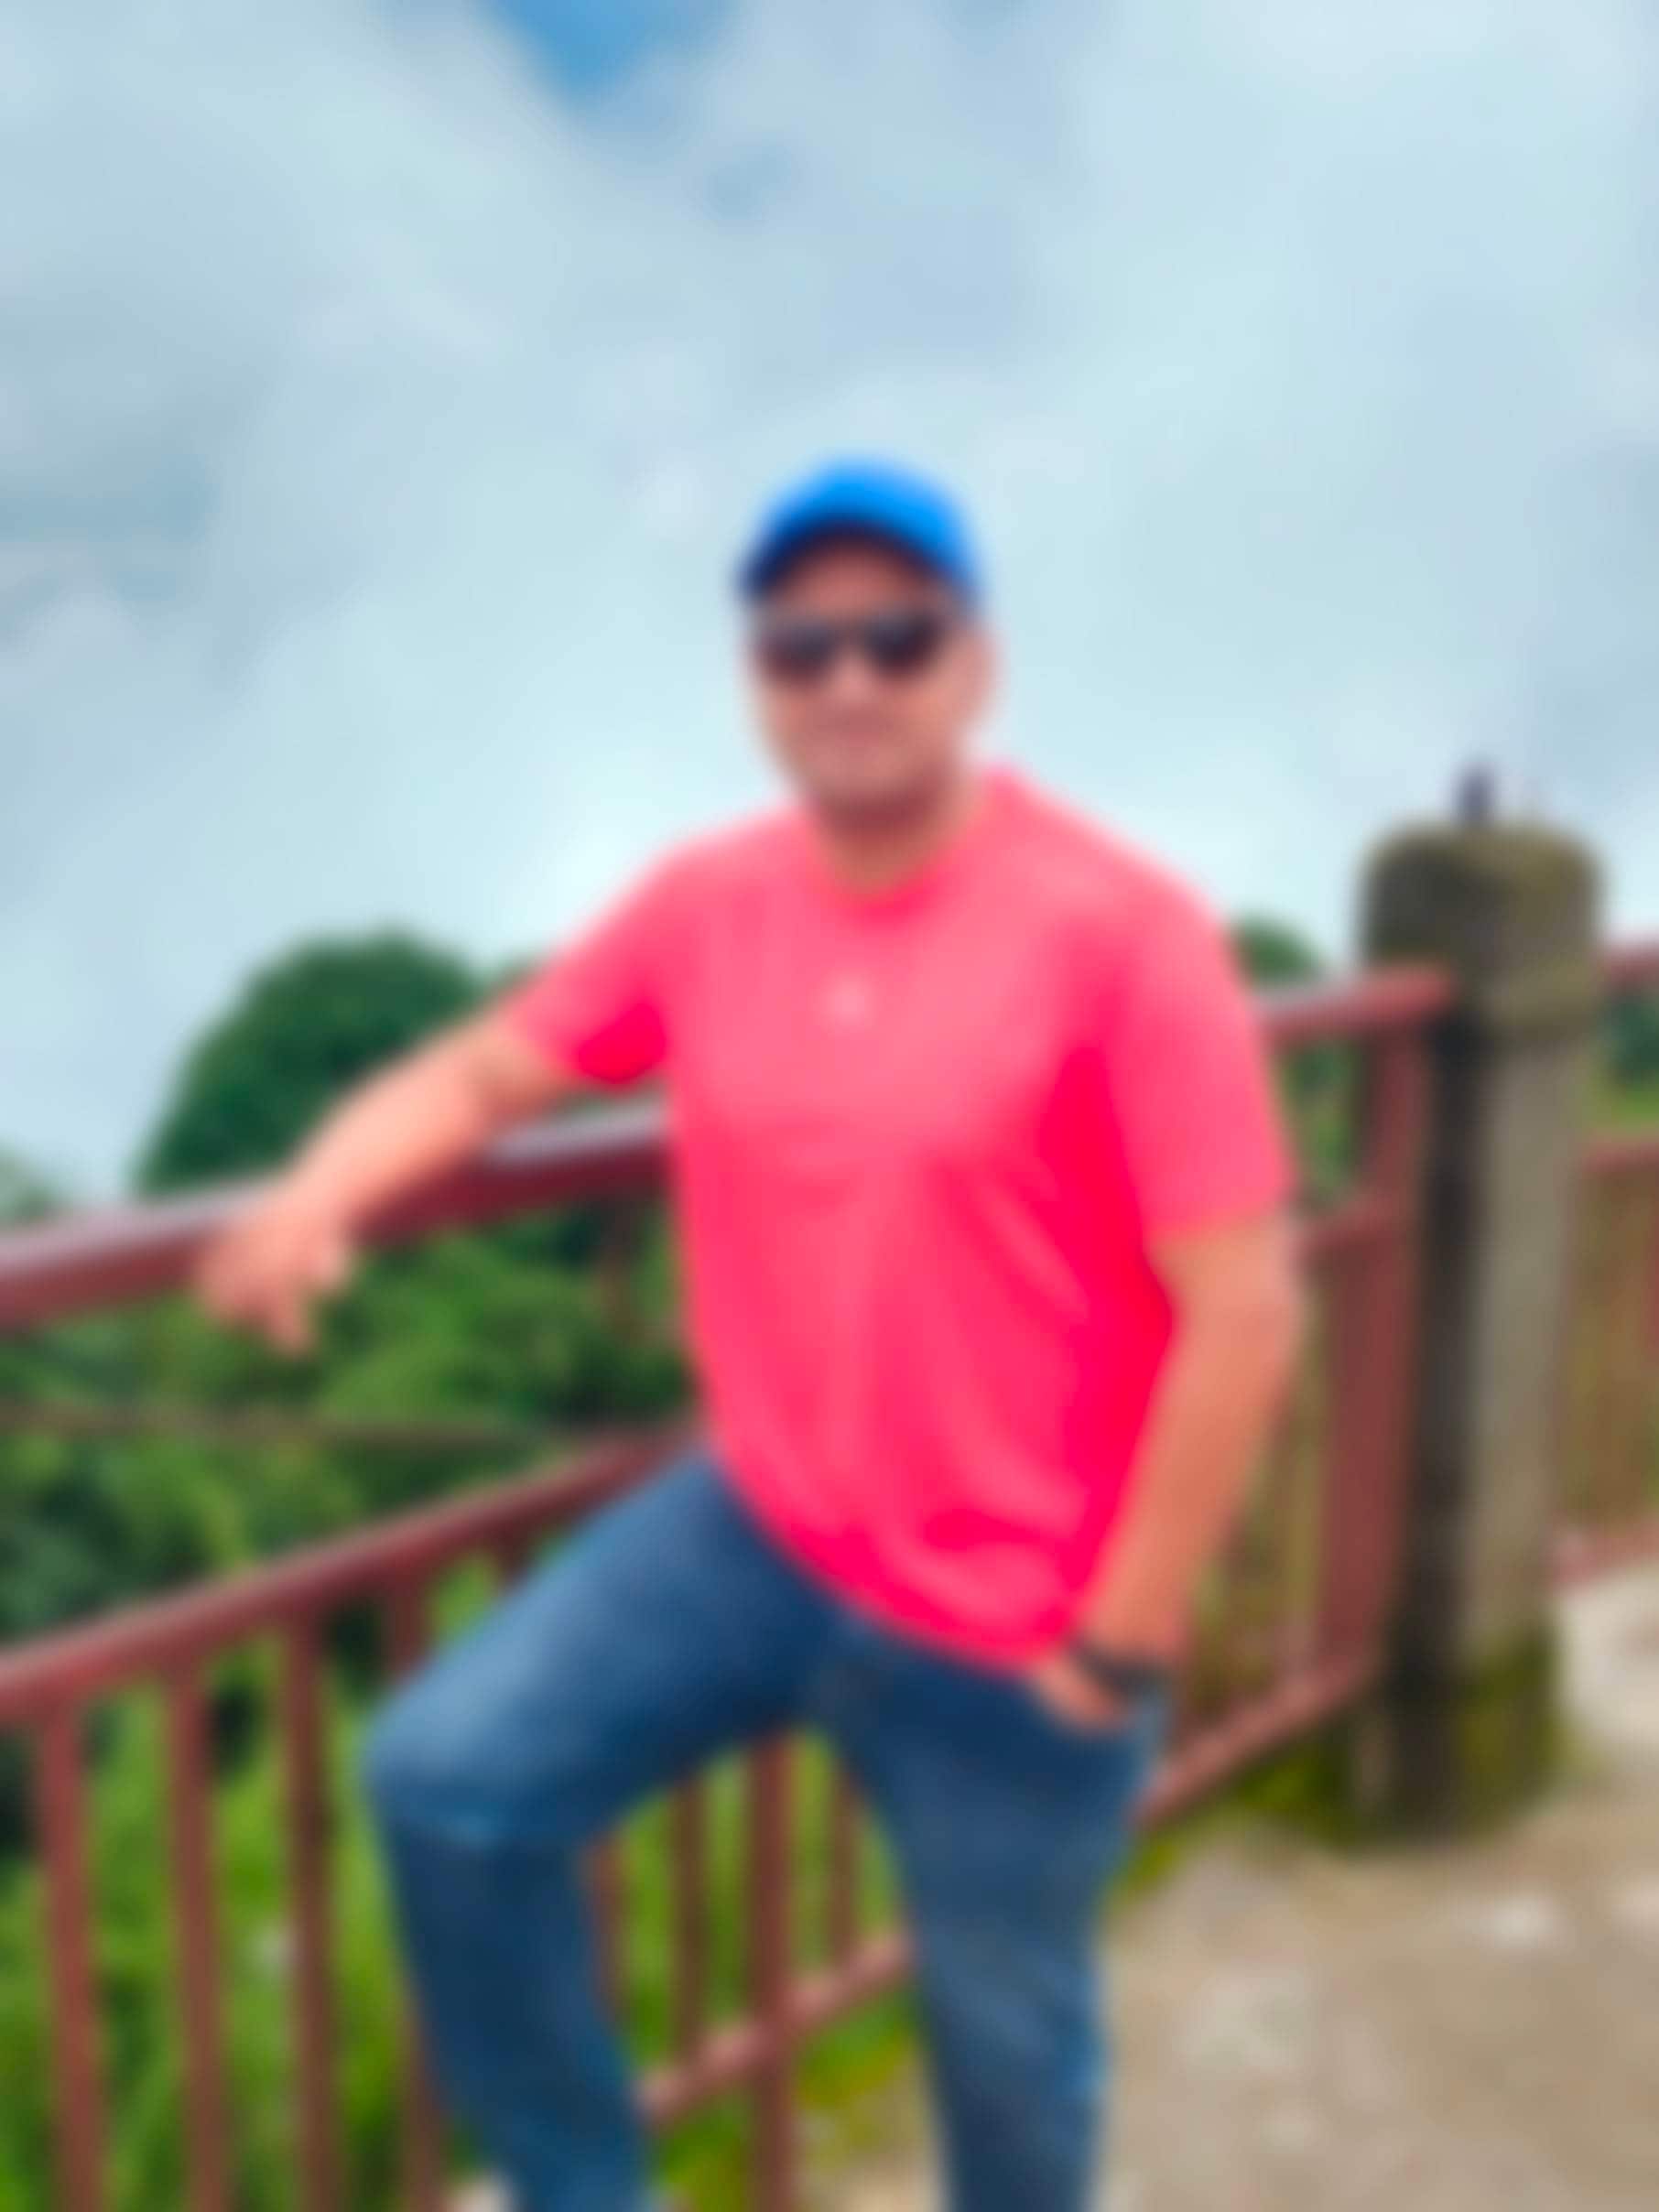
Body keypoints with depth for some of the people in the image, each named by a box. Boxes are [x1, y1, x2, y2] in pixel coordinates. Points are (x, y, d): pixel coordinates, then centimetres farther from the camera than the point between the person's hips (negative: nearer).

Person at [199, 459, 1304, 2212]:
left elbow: (1242, 1311, -18)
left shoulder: (1120, 927, -18)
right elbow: (477, 1074, 6)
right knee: (447, 1781, -3)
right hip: (756, 1531, 4)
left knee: (1004, 2032, 15)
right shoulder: (705, 904, -2)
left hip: (1012, 1621, -4)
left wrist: (1121, 1641, -15)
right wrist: (316, 1198, -15)